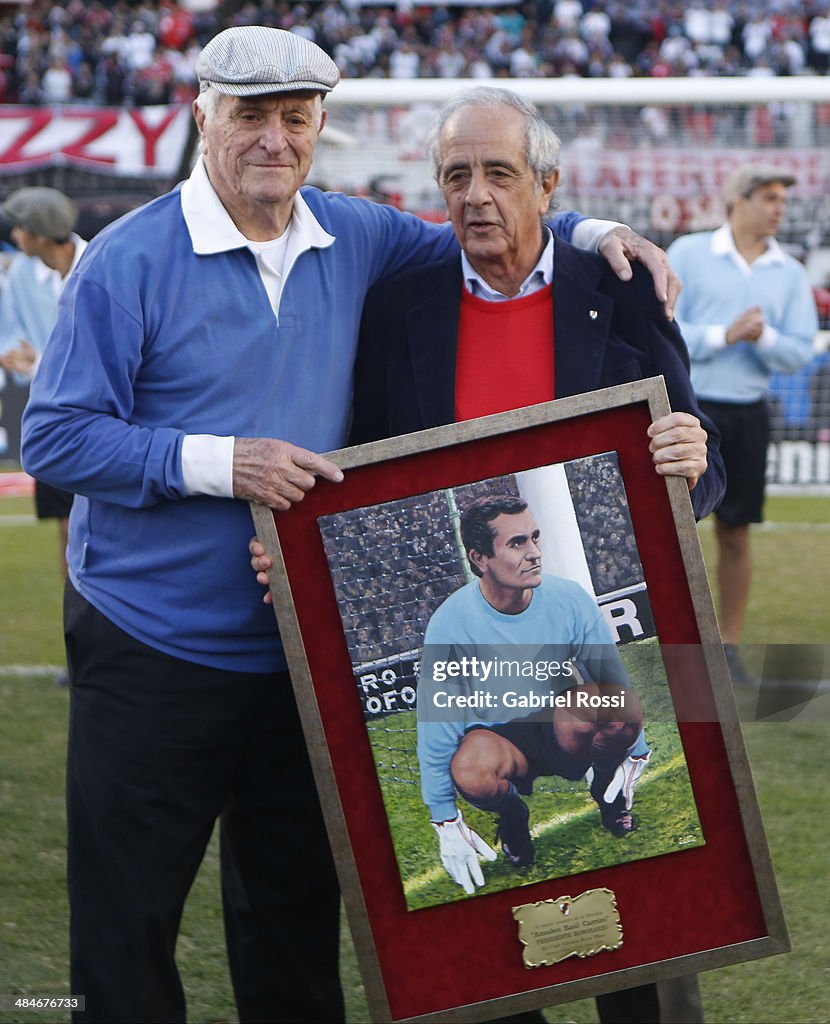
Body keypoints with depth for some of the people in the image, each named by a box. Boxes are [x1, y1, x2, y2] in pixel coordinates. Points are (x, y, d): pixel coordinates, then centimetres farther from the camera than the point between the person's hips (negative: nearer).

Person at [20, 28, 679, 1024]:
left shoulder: (353, 241, 5)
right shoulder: (130, 260, -10)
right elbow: (54, 438, -11)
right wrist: (217, 464, -21)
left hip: (306, 644, 5)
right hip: (154, 649, -5)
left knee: (296, 911, 15)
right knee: (126, 924, 1)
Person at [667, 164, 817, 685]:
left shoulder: (790, 273, 8)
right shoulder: (688, 253, -1)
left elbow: (800, 352, 3)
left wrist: (763, 337, -17)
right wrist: (724, 335, -16)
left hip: (747, 414, 3)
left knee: (736, 534, 7)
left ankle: (729, 646, 15)